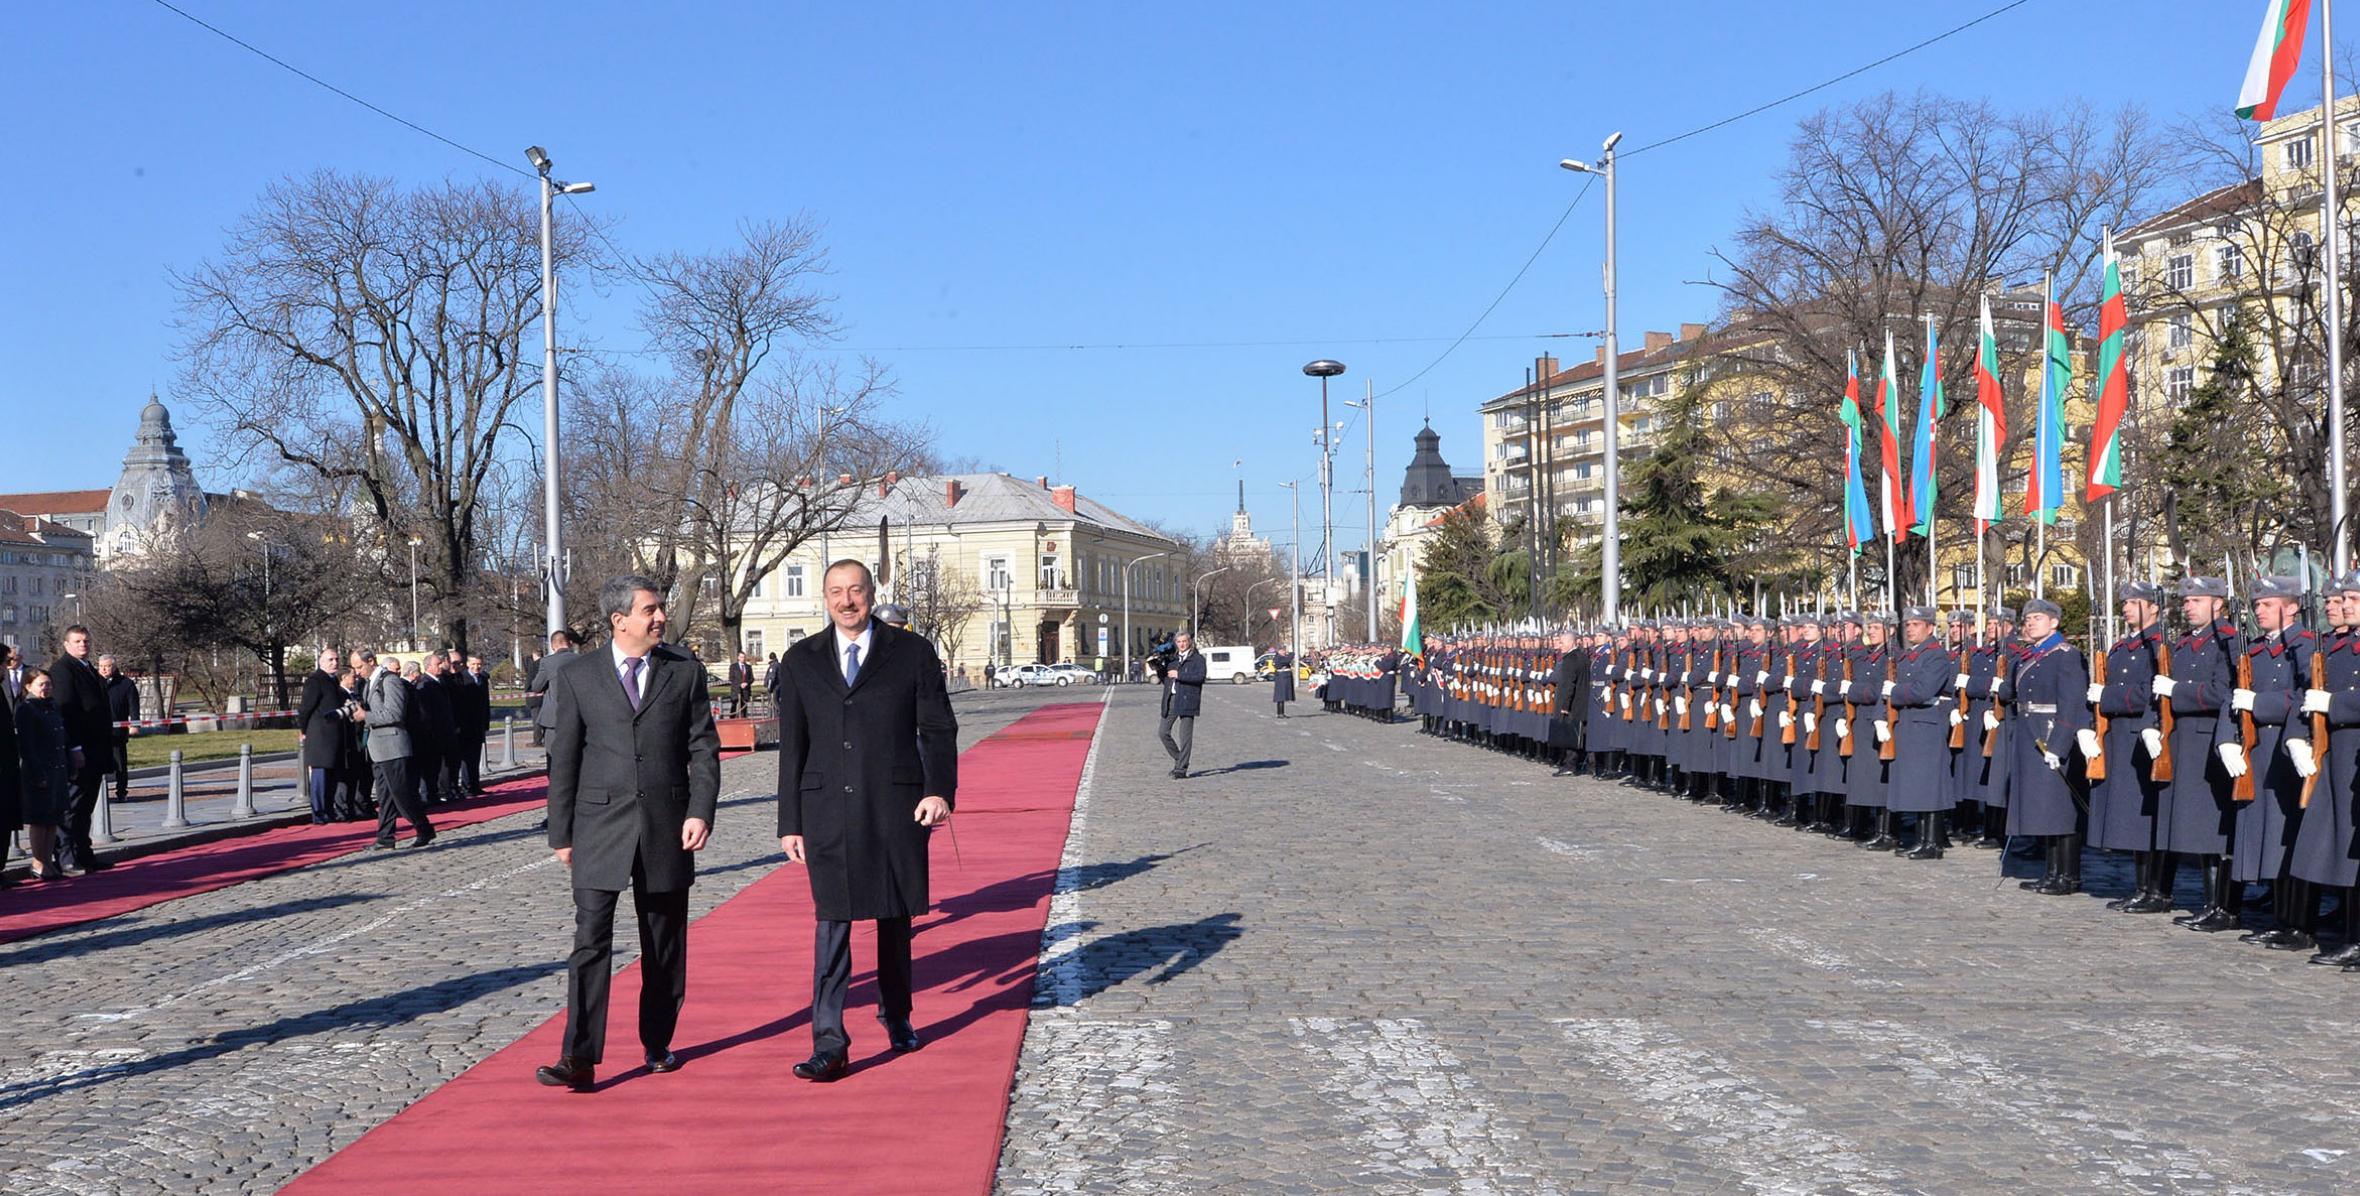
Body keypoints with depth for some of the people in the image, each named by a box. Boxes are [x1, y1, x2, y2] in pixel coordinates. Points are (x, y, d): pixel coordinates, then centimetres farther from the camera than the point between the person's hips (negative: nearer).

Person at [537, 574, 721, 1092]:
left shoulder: (685, 672, 5)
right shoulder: (577, 676, 2)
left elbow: (704, 748, 4)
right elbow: (563, 760, 4)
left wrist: (701, 811, -8)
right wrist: (561, 833, 3)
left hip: (667, 829, 2)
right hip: (600, 827, -1)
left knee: (664, 945, 9)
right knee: (590, 941, -7)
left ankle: (657, 1044, 23)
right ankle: (580, 1057, -7)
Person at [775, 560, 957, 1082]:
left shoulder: (912, 651, 4)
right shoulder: (802, 660, 9)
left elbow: (938, 729, 3)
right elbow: (792, 746, 9)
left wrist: (940, 789, -13)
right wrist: (790, 822, 6)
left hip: (896, 806, 0)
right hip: (828, 810, 0)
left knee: (895, 917, 12)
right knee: (831, 922, -6)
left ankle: (896, 1015, 32)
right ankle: (829, 1042, -6)